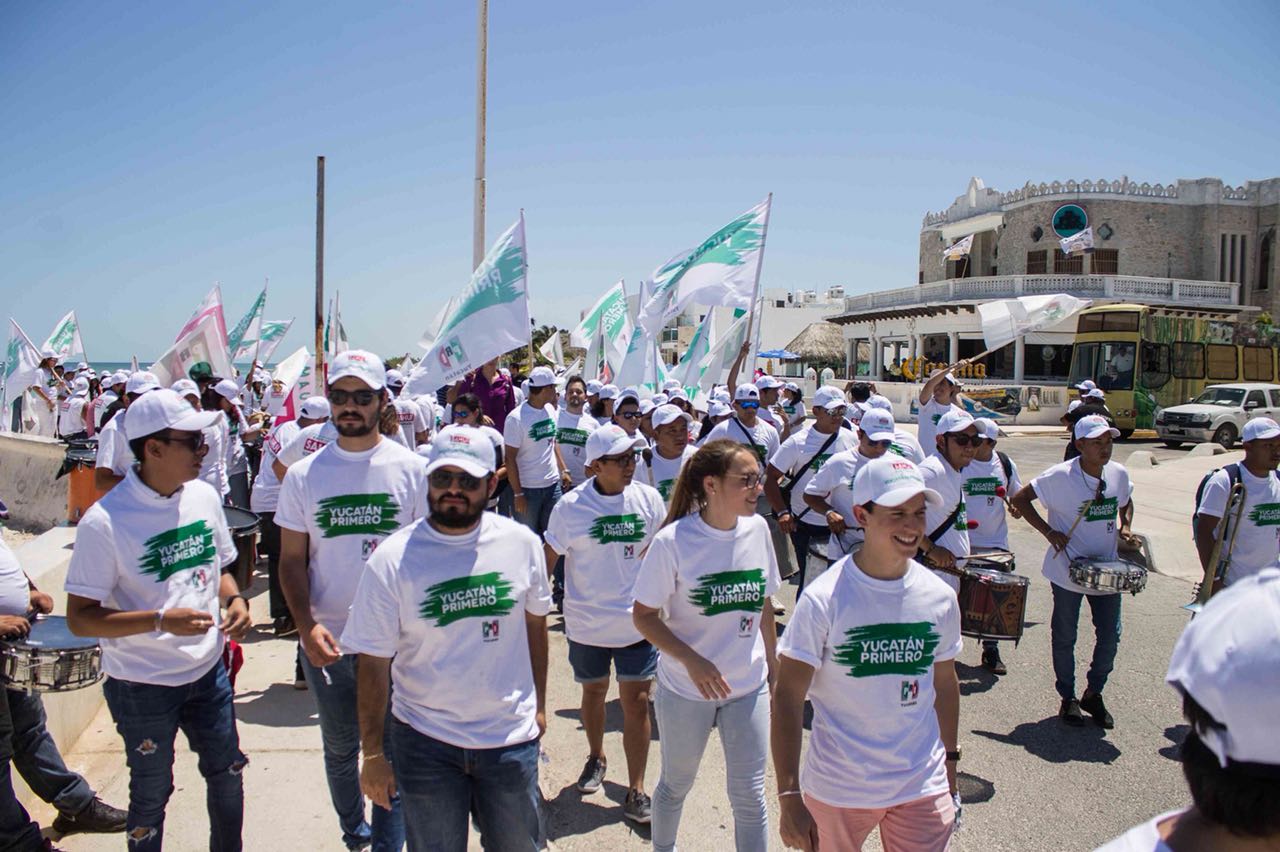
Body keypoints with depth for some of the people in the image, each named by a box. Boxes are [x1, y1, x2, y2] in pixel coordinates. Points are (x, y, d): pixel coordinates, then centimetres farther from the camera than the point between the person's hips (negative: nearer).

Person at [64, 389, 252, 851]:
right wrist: (161, 620, -28)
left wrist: (234, 599, -8)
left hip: (207, 671, 5)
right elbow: (79, 618, -17)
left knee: (227, 773, 18)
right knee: (151, 795, 13)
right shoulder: (105, 521, -20)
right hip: (143, 686, -5)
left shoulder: (204, 497, -2)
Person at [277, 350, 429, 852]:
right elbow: (292, 559, 1)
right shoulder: (303, 475, -1)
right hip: (327, 641, 3)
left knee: (391, 753, 6)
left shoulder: (411, 469, -5)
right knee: (340, 749, 20)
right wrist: (306, 625, -13)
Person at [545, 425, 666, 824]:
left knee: (636, 701, 3)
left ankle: (636, 789, 15)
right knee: (593, 691, 19)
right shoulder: (571, 506, -12)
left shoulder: (648, 499, -6)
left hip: (637, 622, 1)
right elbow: (548, 558, -4)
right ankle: (596, 757, 45)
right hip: (587, 623, 0)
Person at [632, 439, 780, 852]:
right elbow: (644, 616, -14)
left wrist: (772, 668, 10)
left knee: (749, 795, 8)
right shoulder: (673, 541, -20)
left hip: (749, 688, 3)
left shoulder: (757, 528, -7)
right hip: (686, 690, -2)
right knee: (676, 785, 19)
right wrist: (692, 661, -25)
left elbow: (763, 604, 6)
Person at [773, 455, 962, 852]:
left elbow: (944, 681, 11)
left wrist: (949, 761, 15)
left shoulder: (940, 596, -2)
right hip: (837, 789, -3)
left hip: (923, 788, 3)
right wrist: (789, 797, -17)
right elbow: (787, 697, -15)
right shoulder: (824, 599, -16)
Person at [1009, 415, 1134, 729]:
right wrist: (1048, 531, -16)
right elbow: (1020, 498, -11)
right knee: (1065, 637, 8)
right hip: (1068, 570, -4)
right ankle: (1068, 698, 26)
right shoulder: (1060, 476, -17)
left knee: (1110, 637, 8)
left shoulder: (1119, 474, -2)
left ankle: (1094, 694, 30)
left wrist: (1125, 528, 1)